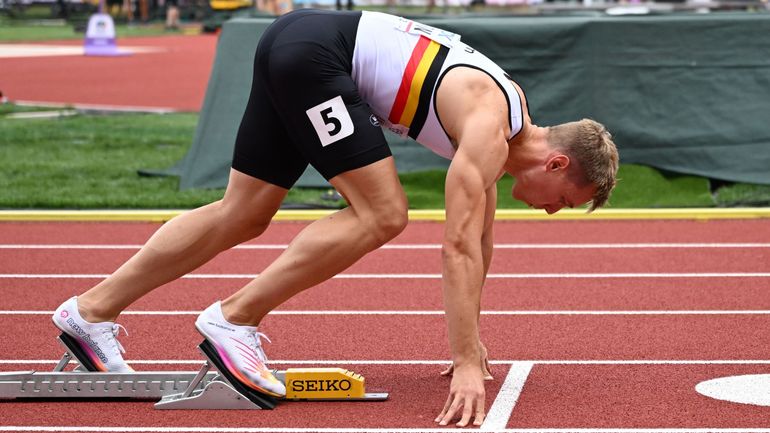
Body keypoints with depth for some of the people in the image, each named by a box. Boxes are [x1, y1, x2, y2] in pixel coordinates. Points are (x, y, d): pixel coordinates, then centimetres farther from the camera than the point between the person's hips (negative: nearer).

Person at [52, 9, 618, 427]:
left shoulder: (508, 110, 11)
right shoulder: (488, 130, -17)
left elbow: (480, 236, 20)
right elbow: (458, 247, -24)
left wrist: (469, 339, 23)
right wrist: (467, 363, -26)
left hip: (297, 45, 10)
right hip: (313, 53, -10)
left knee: (242, 216, 11)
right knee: (382, 215, -14)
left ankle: (92, 310, 14)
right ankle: (235, 319, -10)